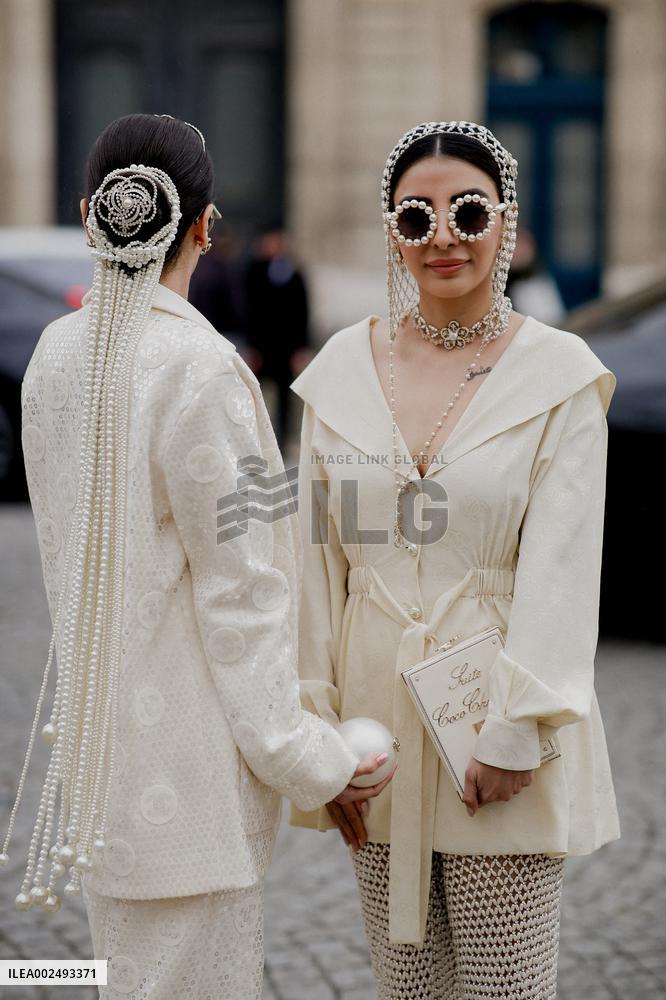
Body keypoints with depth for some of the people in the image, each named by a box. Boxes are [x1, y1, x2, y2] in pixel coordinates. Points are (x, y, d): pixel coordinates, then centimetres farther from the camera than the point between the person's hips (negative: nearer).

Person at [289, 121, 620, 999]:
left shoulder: (558, 375, -5)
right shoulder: (344, 369, 4)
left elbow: (561, 568, -10)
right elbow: (317, 560, 5)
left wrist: (516, 734, -15)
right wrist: (319, 726, 2)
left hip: (497, 728, -3)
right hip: (377, 721, 3)